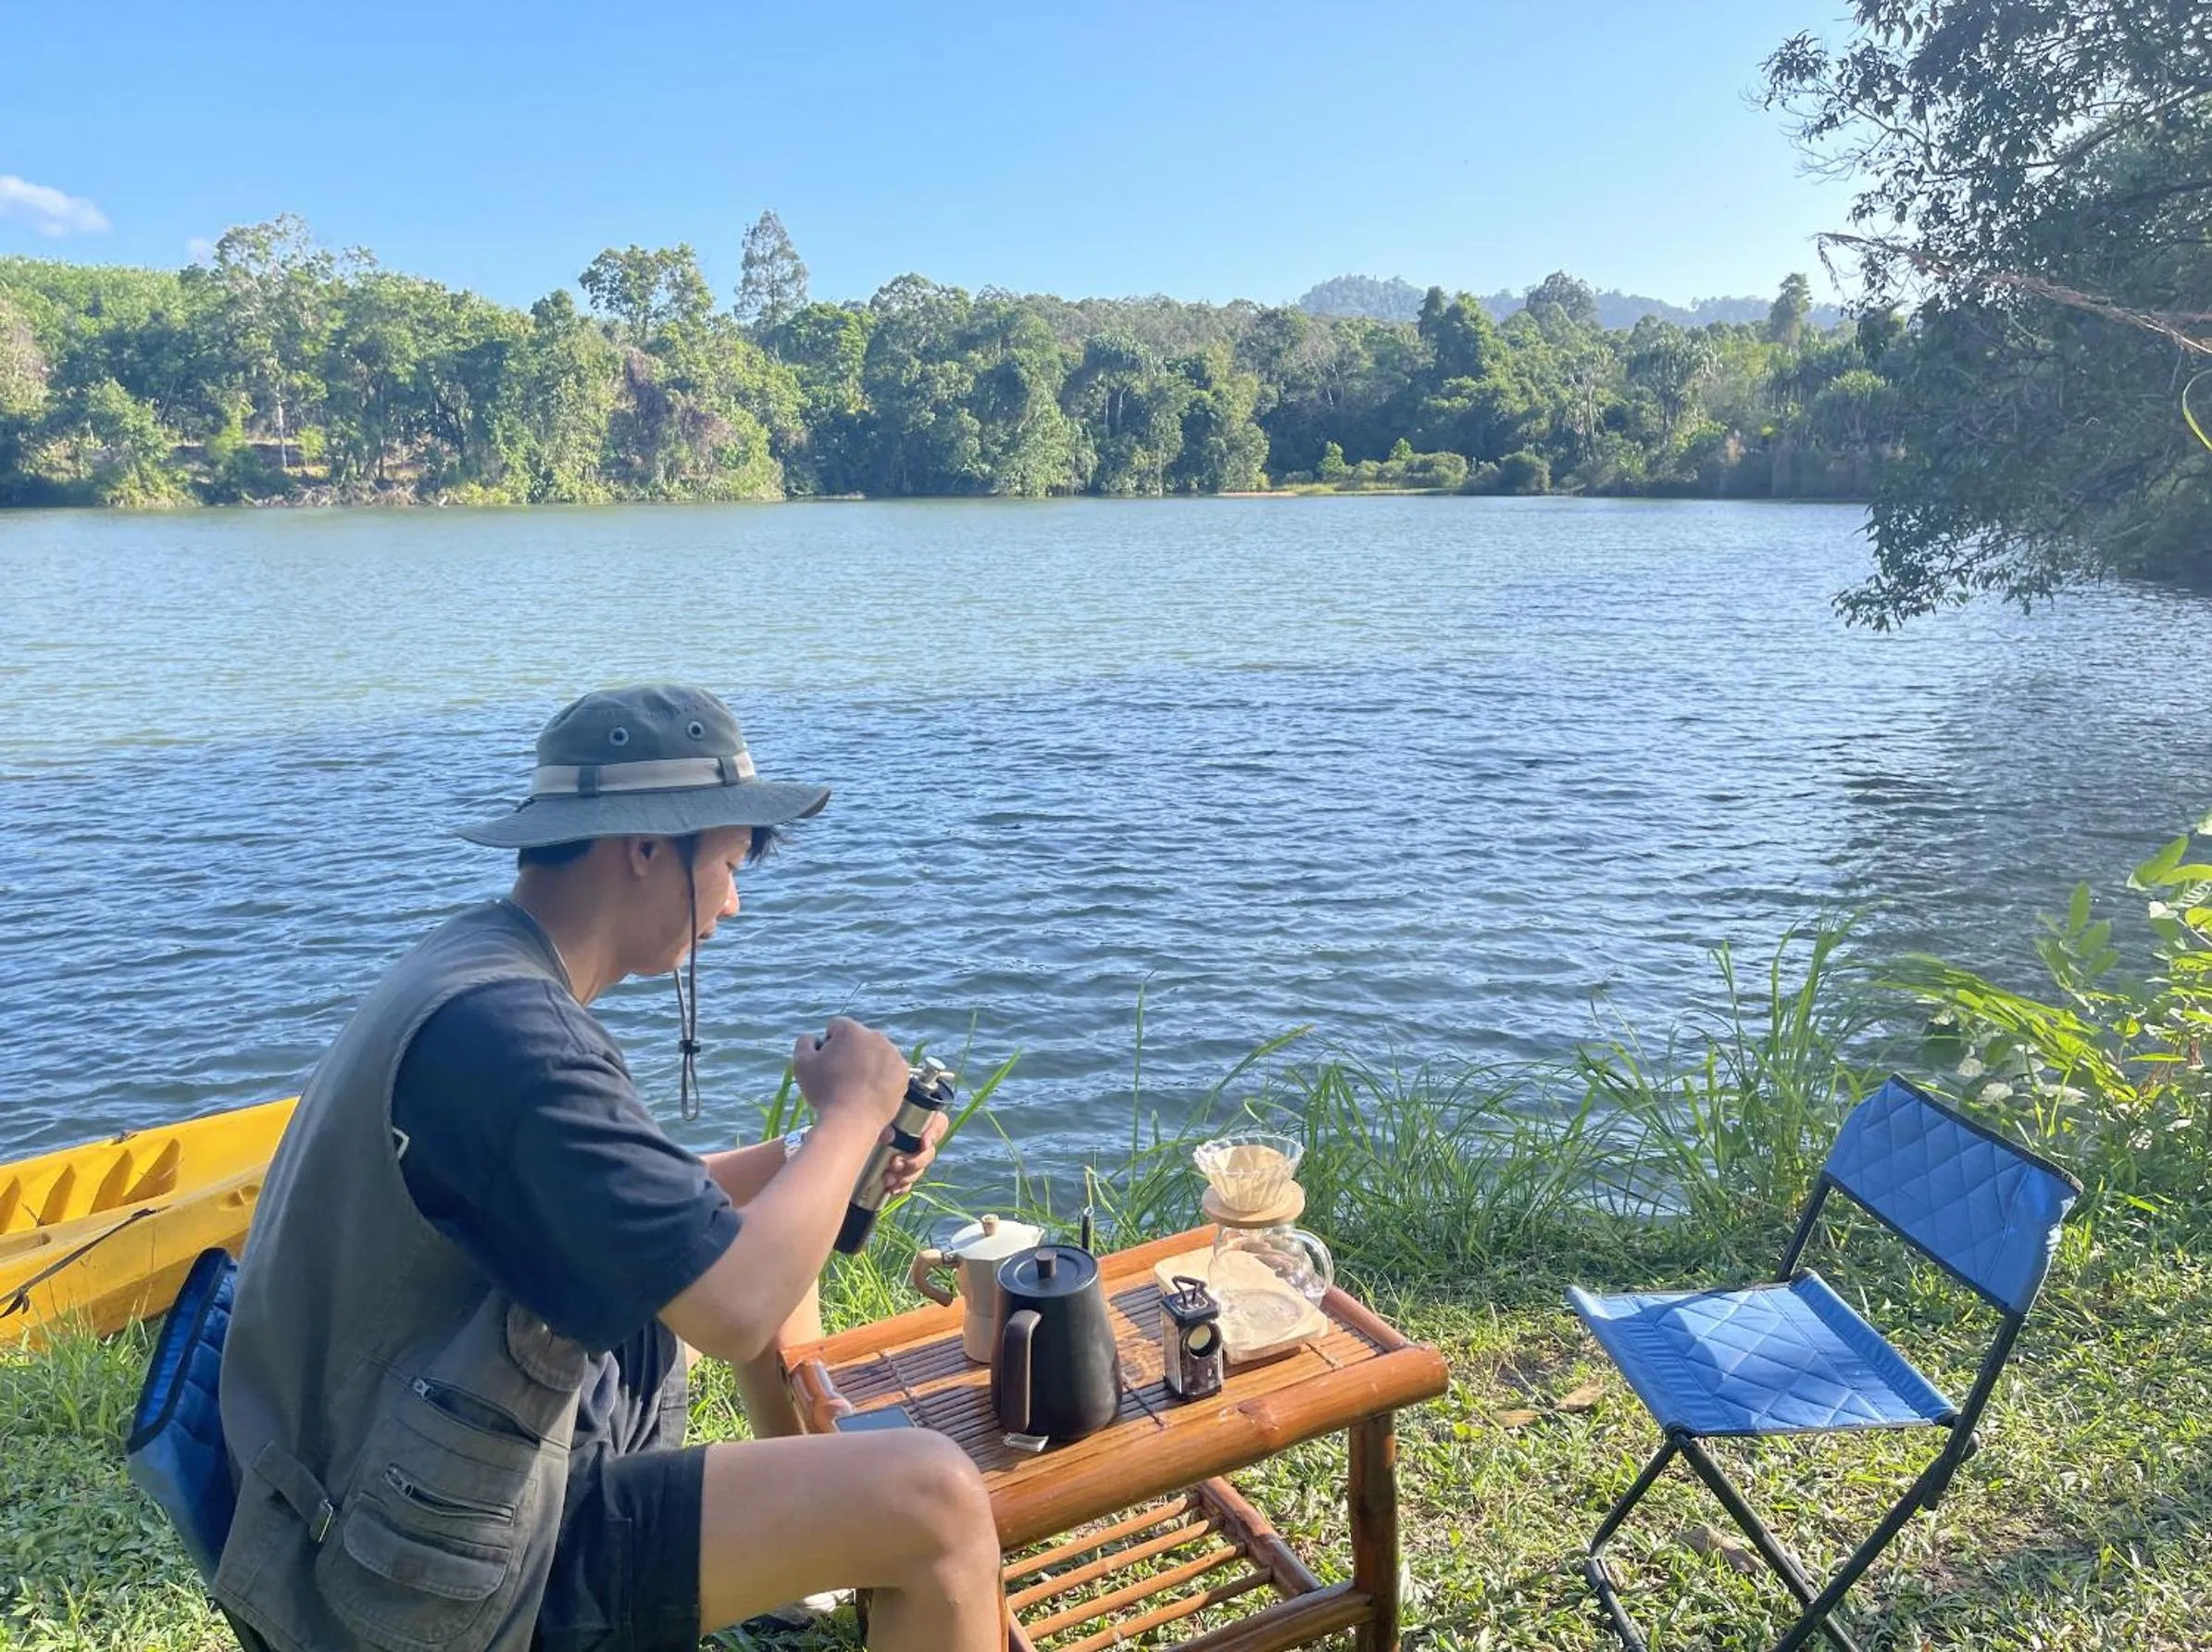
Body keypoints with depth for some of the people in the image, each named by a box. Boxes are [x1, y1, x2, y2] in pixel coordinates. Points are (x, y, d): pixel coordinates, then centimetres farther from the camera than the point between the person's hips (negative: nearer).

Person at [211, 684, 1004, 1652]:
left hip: (439, 1469, 10)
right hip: (455, 1572, -10)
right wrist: (853, 1113, -16)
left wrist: (820, 1156, 2)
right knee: (934, 1500, -19)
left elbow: (631, 1201, 15)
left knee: (759, 1242, 21)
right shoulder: (498, 1025, -28)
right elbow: (734, 1310, -32)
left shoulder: (472, 972, 4)